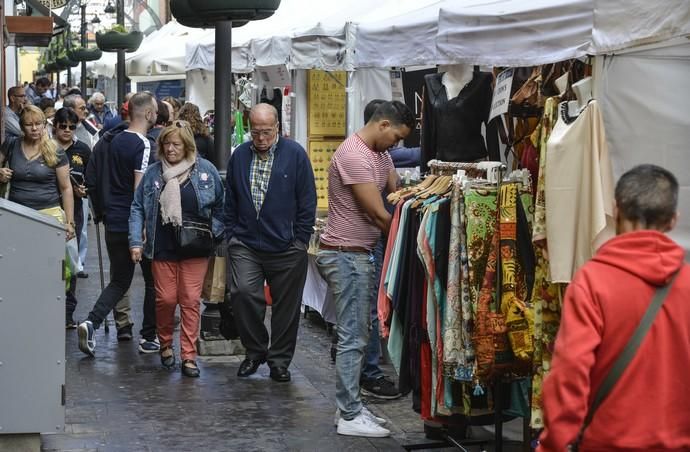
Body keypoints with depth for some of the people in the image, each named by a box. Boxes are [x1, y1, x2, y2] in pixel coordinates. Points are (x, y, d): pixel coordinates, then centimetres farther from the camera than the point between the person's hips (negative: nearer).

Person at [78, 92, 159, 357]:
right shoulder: (144, 145, -16)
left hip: (113, 223, 7)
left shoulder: (116, 141, 9)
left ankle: (92, 322, -6)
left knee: (119, 281, 15)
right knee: (153, 282, 10)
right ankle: (149, 338, 15)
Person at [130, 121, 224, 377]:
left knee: (191, 301, -2)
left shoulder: (205, 170, 1)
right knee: (165, 298, 2)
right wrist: (136, 241, -4)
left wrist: (214, 233, -1)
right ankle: (165, 344, 28)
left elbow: (220, 205, 9)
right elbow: (138, 208, 5)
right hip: (162, 248, 1)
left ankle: (189, 356, 5)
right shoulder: (153, 172, 3)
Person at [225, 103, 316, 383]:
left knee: (286, 306, 5)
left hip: (286, 247, -2)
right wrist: (231, 234, 8)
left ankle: (279, 360, 21)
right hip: (245, 244, 2)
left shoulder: (295, 154, -3)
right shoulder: (239, 155, 7)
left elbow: (307, 201, -1)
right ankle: (255, 351, 6)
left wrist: (300, 241, -3)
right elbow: (230, 200, 15)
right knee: (242, 292, -15)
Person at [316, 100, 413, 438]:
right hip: (346, 255, -10)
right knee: (352, 337, -7)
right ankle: (350, 417, -2)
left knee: (358, 335, 13)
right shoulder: (354, 155, -19)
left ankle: (352, 407, 20)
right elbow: (378, 215, -19)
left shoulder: (380, 154, 13)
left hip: (360, 255, 10)